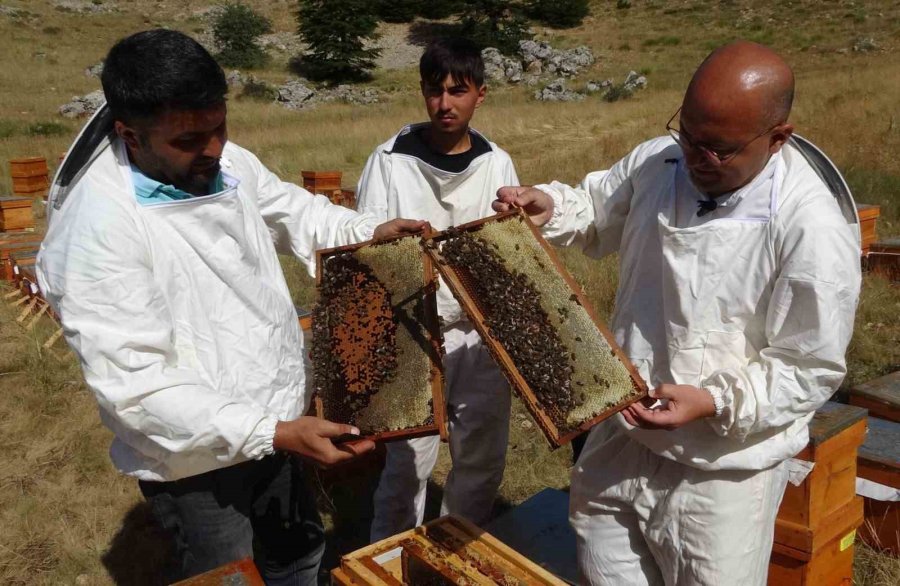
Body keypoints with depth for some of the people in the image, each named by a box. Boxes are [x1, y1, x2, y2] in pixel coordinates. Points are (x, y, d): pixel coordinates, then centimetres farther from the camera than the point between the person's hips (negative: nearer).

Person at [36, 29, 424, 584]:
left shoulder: (228, 162, -6)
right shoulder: (97, 226, -28)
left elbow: (293, 211, 14)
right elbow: (134, 383, -30)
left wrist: (369, 231, -4)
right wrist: (273, 434, -34)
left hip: (275, 422, 7)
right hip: (196, 454, -7)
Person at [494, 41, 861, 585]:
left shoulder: (814, 231, -25)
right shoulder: (657, 161, -8)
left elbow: (811, 369, -18)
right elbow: (596, 212, 11)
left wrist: (715, 403, -29)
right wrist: (550, 206, -9)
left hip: (720, 472, -5)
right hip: (623, 433, 6)